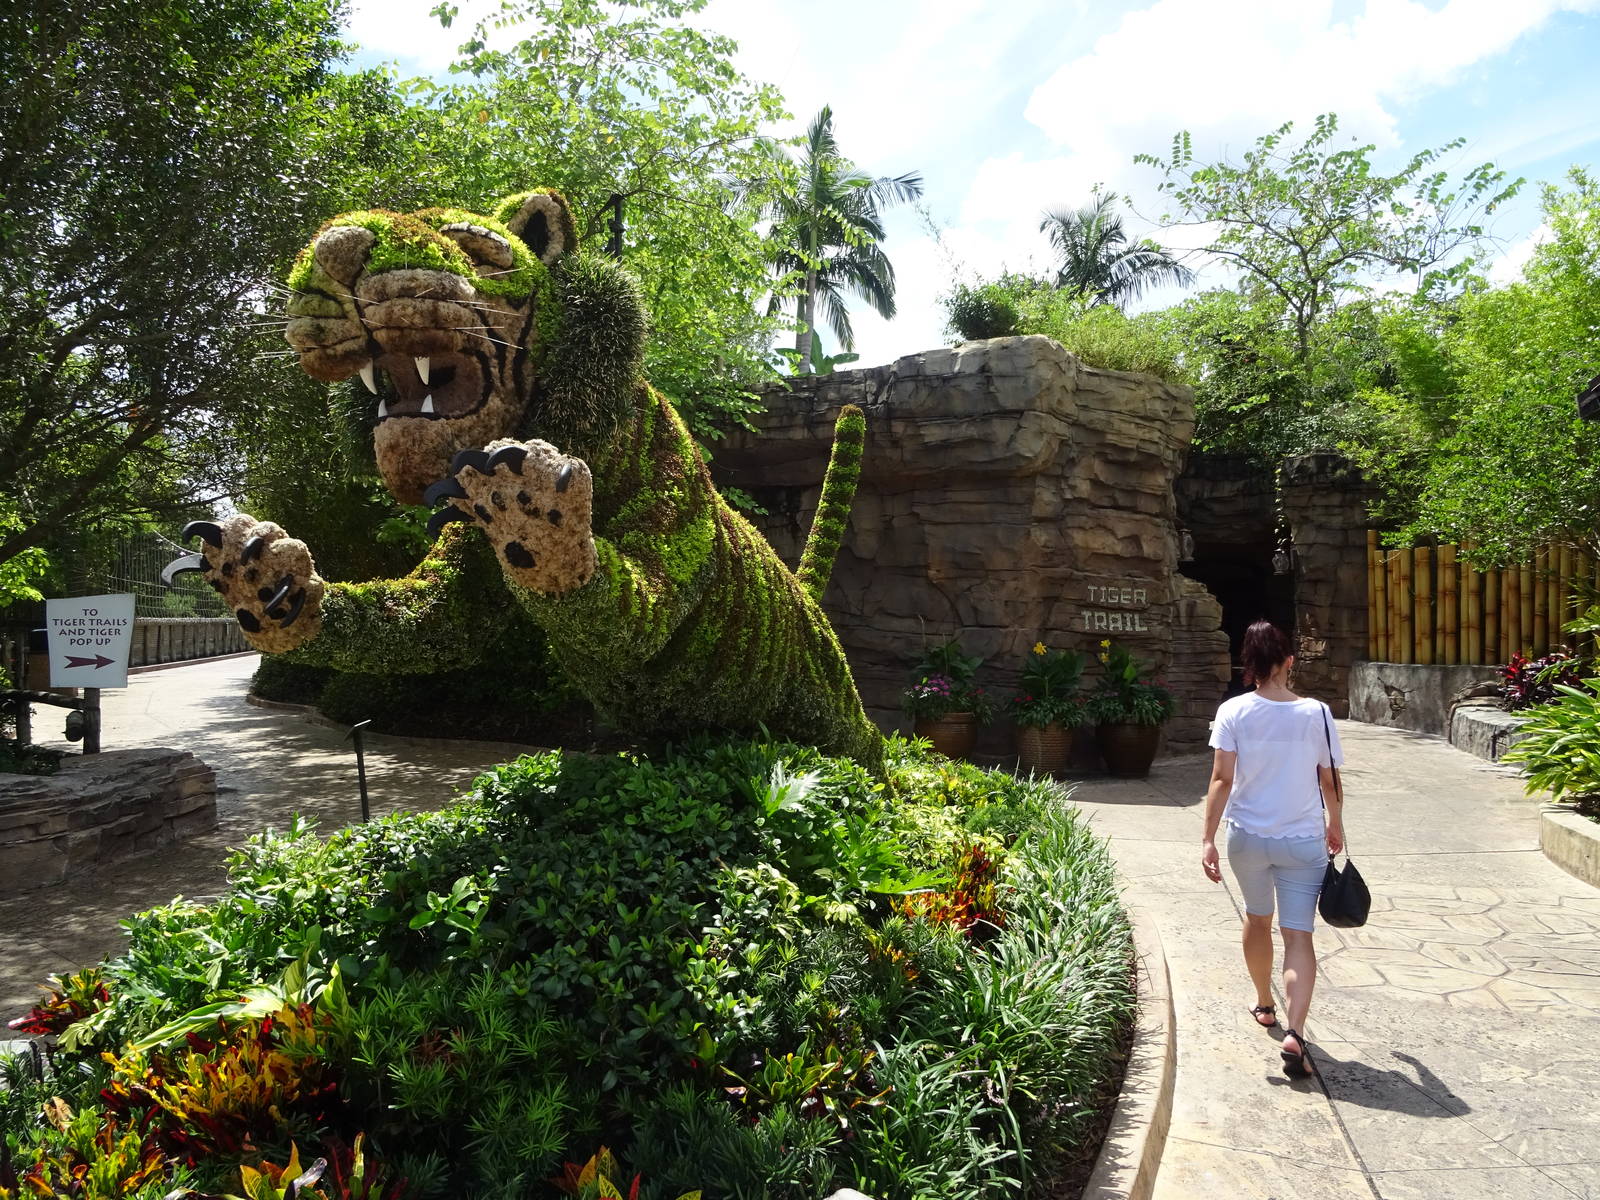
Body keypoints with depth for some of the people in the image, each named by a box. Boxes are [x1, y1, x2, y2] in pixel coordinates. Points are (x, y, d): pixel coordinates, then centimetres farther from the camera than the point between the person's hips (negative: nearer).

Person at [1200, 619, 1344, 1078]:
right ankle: (1294, 1033, -13)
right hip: (1303, 840, -1)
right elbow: (1330, 782, 1)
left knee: (1257, 918, 23)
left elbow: (1222, 779, -14)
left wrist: (1208, 839, -12)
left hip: (1247, 836, 1)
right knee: (1298, 936, 2)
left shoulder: (1233, 712, -10)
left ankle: (1265, 1005, 41)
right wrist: (1336, 824, 19)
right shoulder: (1316, 713, -7)